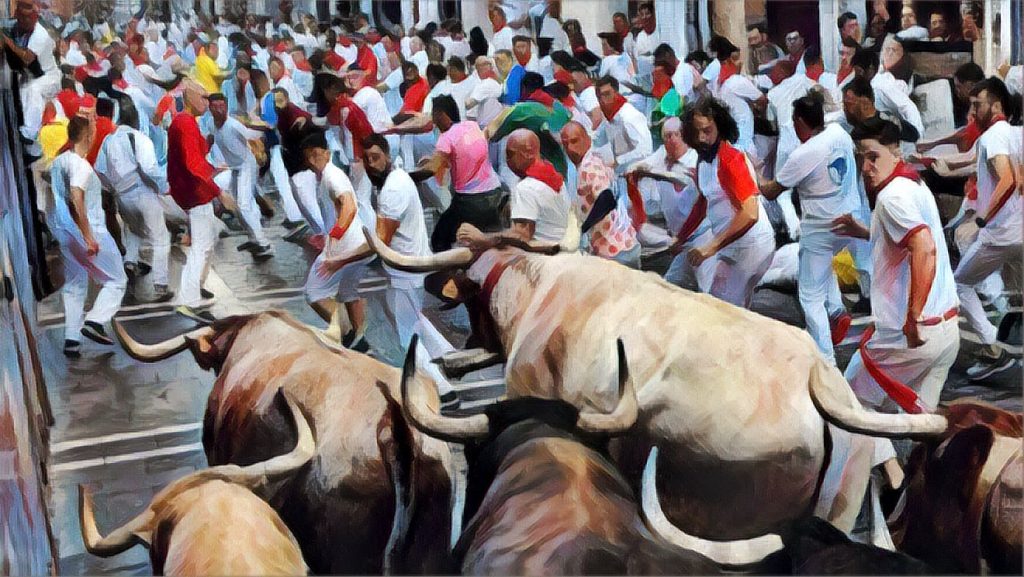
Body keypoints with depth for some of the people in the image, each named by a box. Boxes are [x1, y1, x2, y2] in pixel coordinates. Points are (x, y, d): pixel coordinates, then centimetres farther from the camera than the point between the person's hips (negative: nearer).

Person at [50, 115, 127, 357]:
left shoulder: (57, 163, 10)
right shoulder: (80, 165, -18)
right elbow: (76, 200, -29)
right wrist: (88, 236, -28)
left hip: (64, 232, 8)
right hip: (89, 232, -8)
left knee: (74, 285, 14)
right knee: (116, 280, 5)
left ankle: (71, 340, 11)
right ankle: (94, 321, -10)